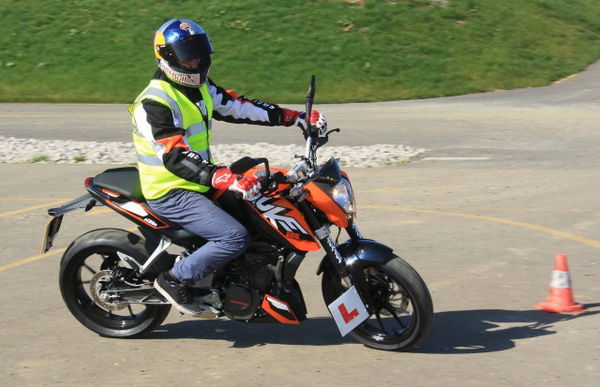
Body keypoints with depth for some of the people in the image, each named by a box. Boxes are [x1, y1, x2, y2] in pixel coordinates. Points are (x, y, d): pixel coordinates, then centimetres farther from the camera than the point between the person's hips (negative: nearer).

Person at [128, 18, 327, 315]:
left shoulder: (201, 89, 9)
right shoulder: (154, 103, -20)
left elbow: (240, 107, 12)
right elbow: (175, 158, -31)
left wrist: (297, 118, 5)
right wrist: (228, 180, -43)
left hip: (201, 183, 10)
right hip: (171, 194, -10)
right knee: (236, 237, -24)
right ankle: (174, 280, -8)